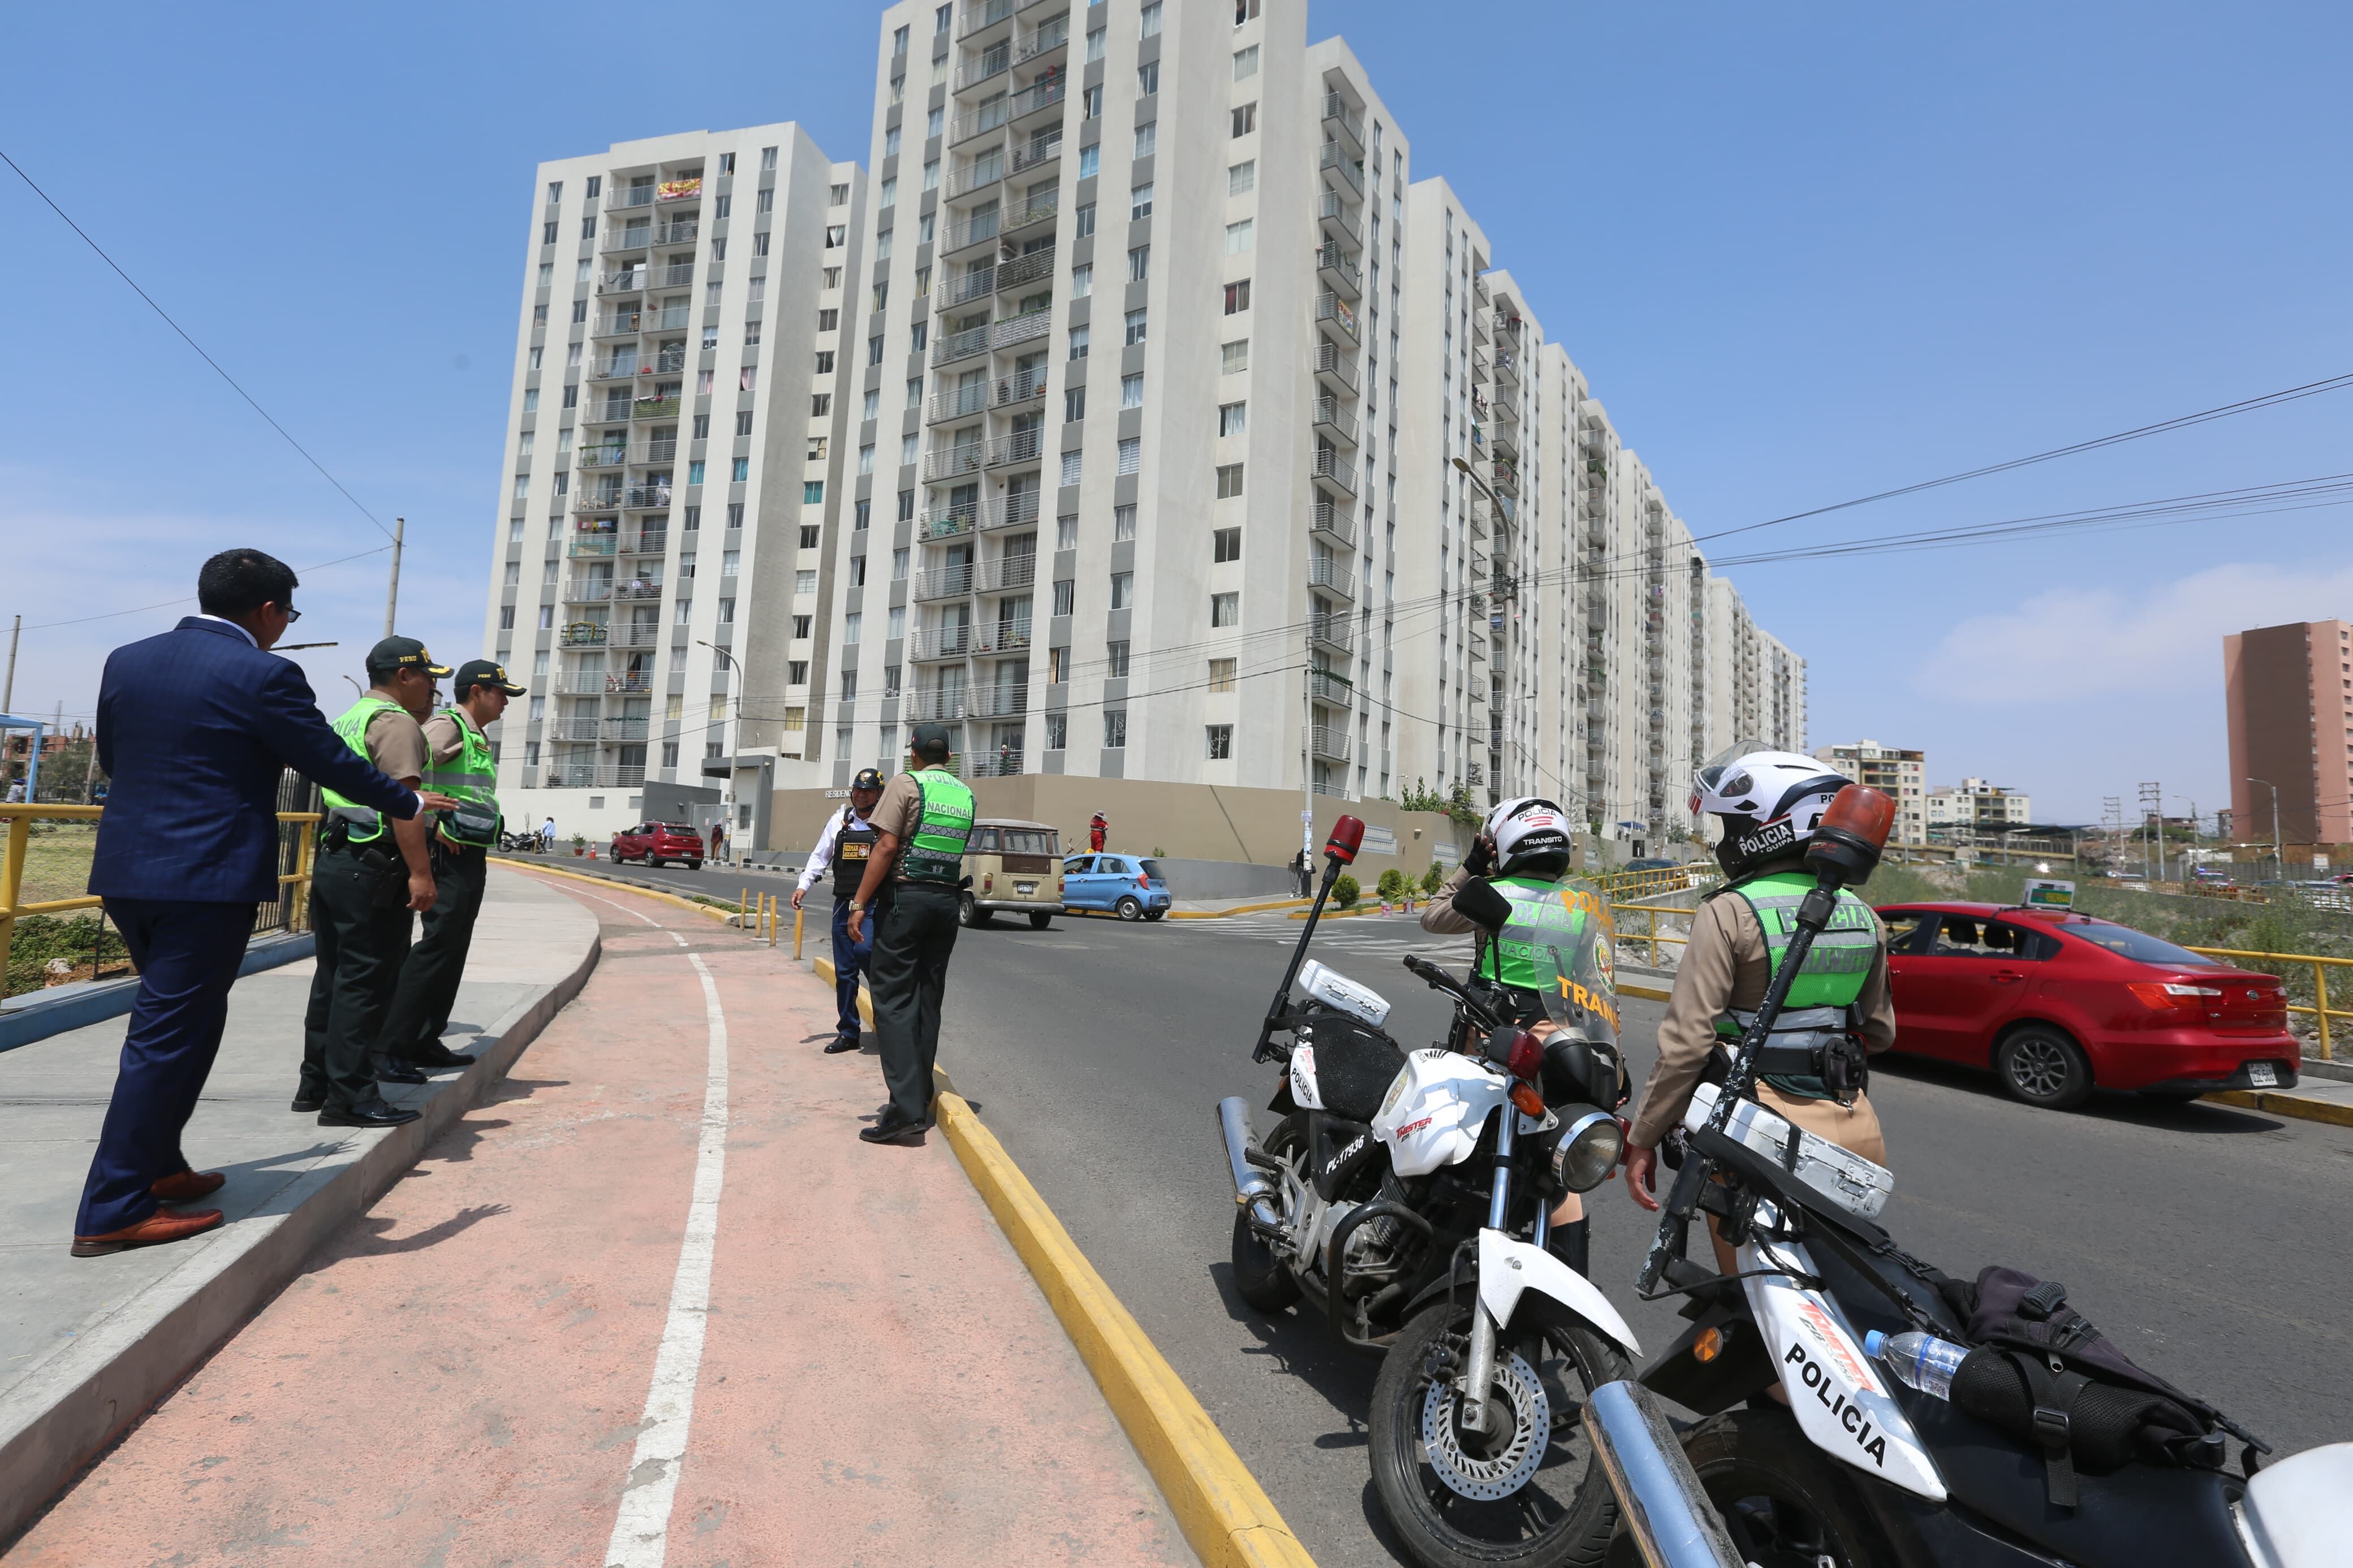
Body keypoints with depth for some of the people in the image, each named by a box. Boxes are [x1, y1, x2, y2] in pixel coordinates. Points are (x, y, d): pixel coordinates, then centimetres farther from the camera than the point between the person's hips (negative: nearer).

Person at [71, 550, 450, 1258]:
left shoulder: (126, 660, 8)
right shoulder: (263, 674, -14)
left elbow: (111, 759, 19)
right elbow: (333, 762, -8)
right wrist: (411, 803, 7)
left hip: (127, 870, 8)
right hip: (209, 877, -8)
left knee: (170, 1021, 21)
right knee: (170, 1035, -1)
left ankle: (157, 1166, 31)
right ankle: (112, 1212, 5)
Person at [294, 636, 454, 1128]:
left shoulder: (348, 719, 20)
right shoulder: (396, 723, -12)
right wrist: (420, 874, -25)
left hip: (332, 861, 10)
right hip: (372, 868, -10)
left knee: (334, 977, 16)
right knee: (364, 982, -5)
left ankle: (317, 1083, 25)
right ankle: (350, 1097, -1)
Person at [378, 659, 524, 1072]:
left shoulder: (476, 738, 20)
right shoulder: (448, 725, -9)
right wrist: (432, 826, -22)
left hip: (472, 857, 10)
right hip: (450, 854, -10)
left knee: (453, 951, 12)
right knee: (436, 947, -9)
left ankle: (426, 1042, 19)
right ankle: (391, 1046, -4)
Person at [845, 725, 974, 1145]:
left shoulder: (907, 784, -6)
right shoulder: (965, 795, 12)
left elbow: (887, 847, -13)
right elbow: (959, 850, 13)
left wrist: (860, 904, -12)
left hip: (906, 897, -6)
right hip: (948, 901, 6)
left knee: (893, 1000, -6)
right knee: (928, 1001, 12)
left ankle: (907, 1109, -13)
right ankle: (920, 1102, 17)